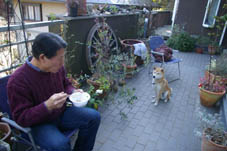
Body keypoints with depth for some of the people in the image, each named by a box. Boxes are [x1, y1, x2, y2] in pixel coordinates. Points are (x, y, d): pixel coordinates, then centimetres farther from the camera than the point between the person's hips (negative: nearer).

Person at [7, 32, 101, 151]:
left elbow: (66, 84, 12)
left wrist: (73, 92, -11)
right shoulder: (18, 81, -26)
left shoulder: (57, 67, -8)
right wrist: (47, 106, -38)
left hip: (61, 114, 6)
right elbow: (21, 118, -22)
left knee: (94, 116, -6)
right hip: (38, 124, -5)